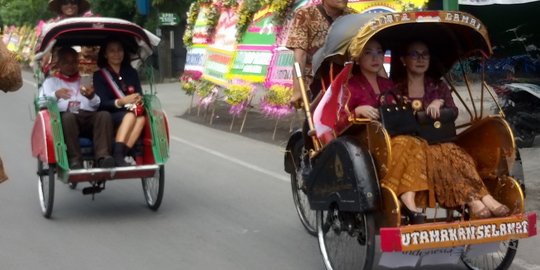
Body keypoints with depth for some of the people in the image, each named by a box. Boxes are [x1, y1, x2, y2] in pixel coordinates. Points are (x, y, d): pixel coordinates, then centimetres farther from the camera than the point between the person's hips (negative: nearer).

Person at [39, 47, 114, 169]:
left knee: (104, 115, -30)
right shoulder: (51, 81, 26)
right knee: (68, 116, -37)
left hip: (88, 117, 2)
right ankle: (75, 160, -43)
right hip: (65, 117, -2)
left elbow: (98, 105, 19)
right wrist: (56, 94, -13)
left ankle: (103, 156, -45)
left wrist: (92, 96, -5)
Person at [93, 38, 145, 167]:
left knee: (141, 118, -30)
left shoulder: (131, 73, 16)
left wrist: (138, 100, -15)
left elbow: (139, 95, 11)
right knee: (131, 115, -33)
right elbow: (102, 103, -7)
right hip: (109, 117, -4)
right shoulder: (99, 75, 2)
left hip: (130, 114, 4)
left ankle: (119, 156, -39)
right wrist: (121, 102, -27)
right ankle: (117, 156, -42)